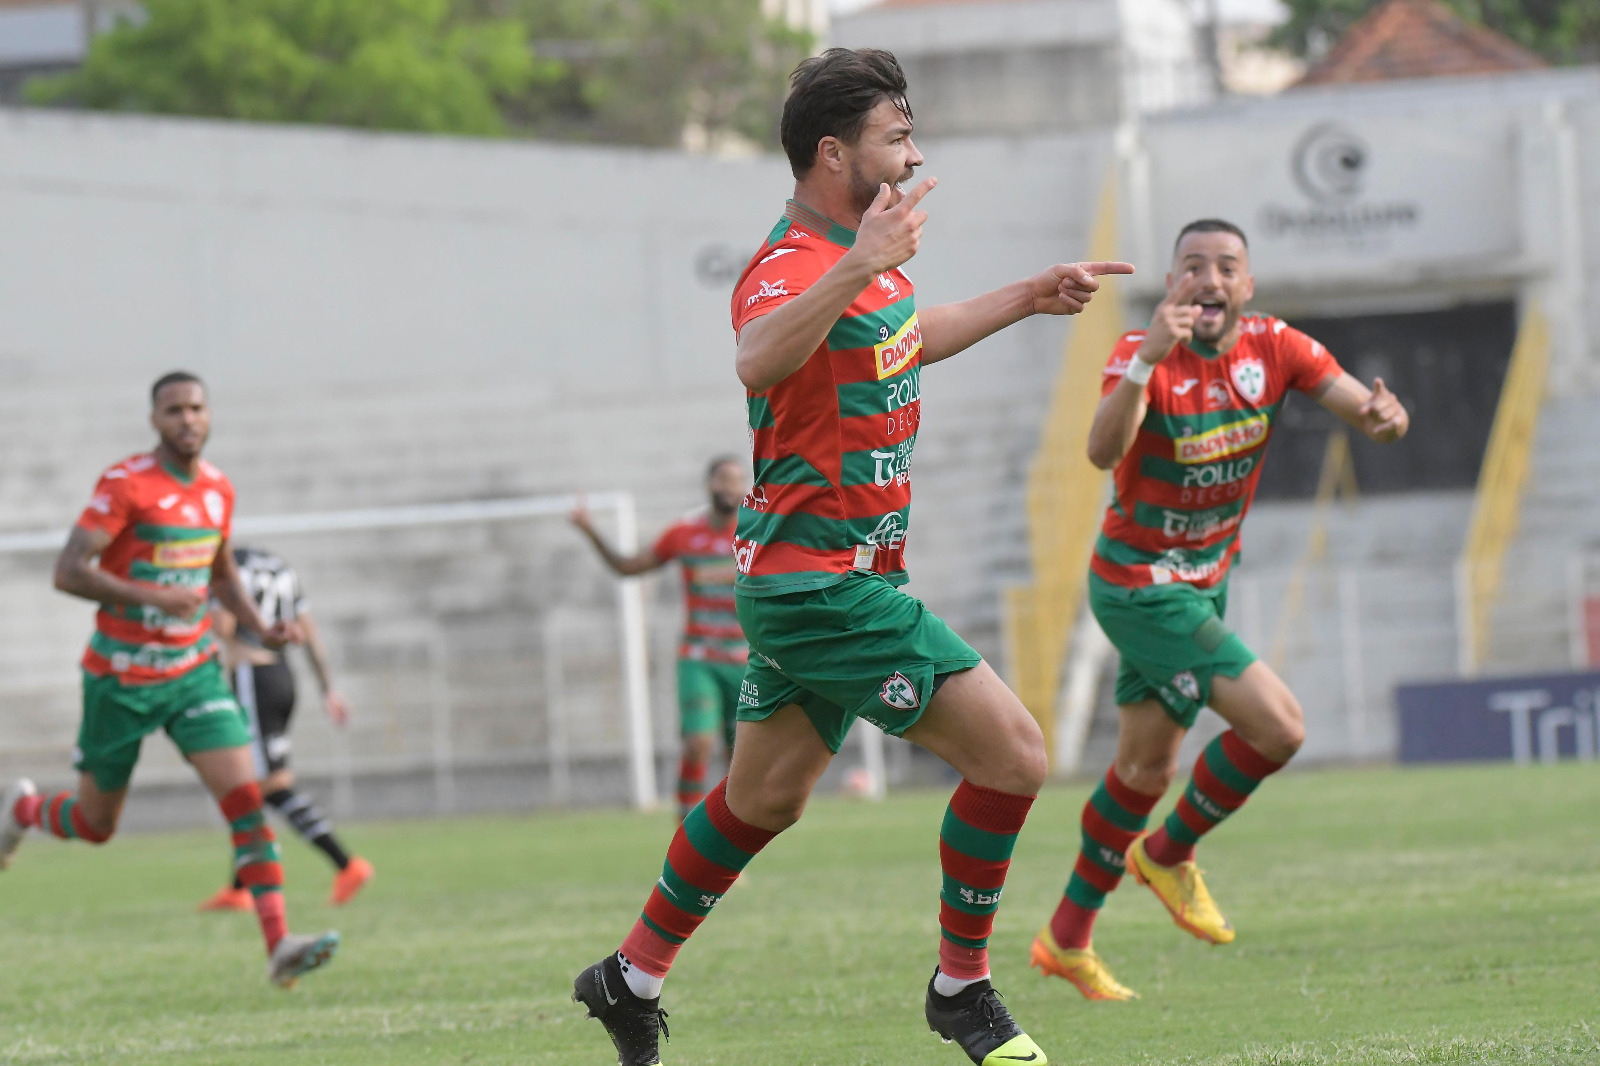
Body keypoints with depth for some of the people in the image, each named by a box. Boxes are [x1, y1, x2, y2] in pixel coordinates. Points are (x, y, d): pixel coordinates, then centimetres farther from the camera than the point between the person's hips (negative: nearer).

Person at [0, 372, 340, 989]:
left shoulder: (217, 490, 4)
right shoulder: (125, 484, -15)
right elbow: (68, 573, -22)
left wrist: (261, 629, 5)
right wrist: (153, 595, -33)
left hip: (194, 672, 4)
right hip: (120, 678, -4)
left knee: (246, 799, -14)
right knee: (96, 825, 10)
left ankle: (279, 946, -20)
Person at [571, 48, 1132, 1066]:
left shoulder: (868, 257, 10)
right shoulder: (789, 267, -21)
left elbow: (906, 338, 34)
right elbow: (758, 362, -46)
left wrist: (1029, 296, 34)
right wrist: (854, 270, -56)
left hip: (827, 583, 10)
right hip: (820, 586, -10)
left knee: (766, 798, 20)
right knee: (1012, 754, -11)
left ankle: (632, 978, 31)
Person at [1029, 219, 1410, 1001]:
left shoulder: (1274, 348, -5)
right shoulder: (1144, 355, -21)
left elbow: (1364, 410, -11)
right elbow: (1103, 451, -39)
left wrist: (1385, 413, -35)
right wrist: (1148, 359, -52)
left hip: (1203, 584, 7)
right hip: (1140, 587, -7)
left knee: (1147, 768, 15)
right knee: (1278, 727, -16)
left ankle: (1067, 938, 27)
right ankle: (1168, 853, 7)